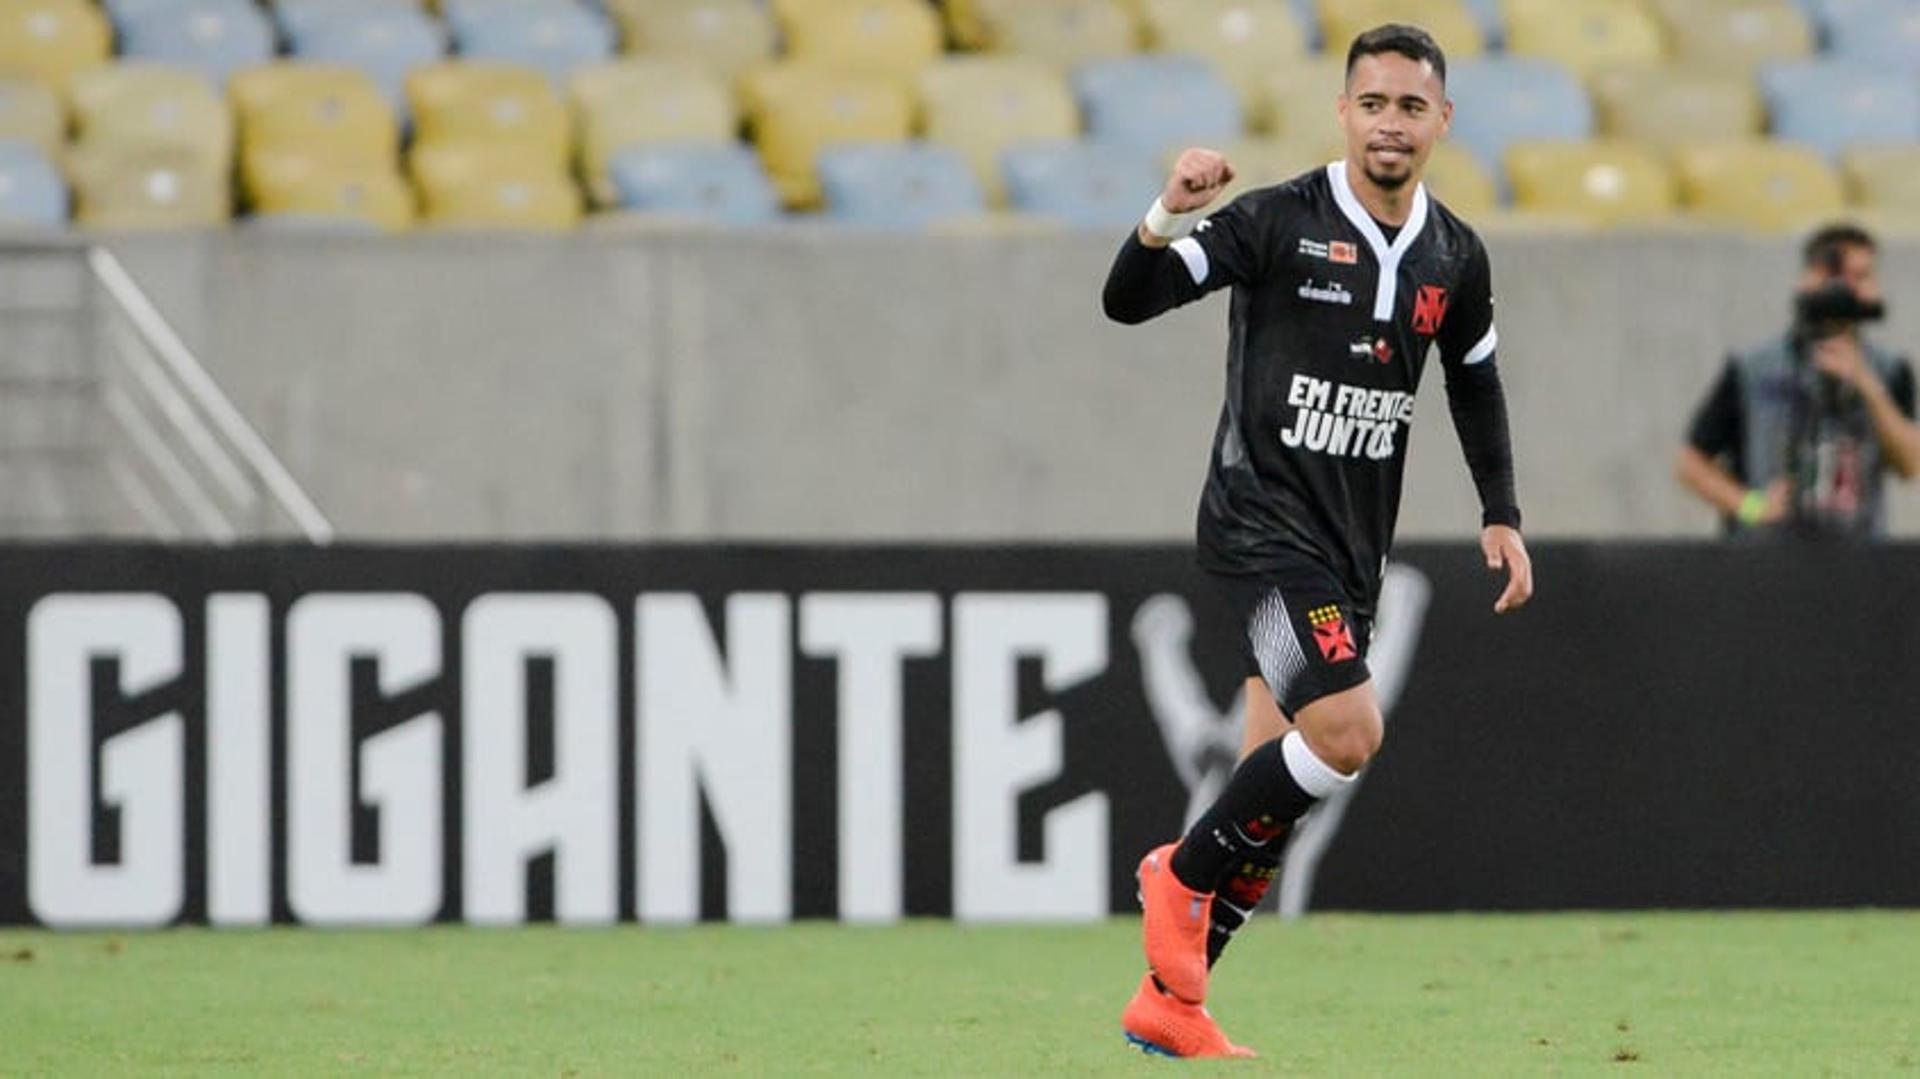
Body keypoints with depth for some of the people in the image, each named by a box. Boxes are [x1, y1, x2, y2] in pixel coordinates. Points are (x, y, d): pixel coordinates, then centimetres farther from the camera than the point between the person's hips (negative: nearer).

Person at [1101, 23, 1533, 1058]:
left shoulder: (1455, 257, 7)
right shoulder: (1278, 222, -11)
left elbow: (1476, 383, 23)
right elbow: (1128, 301, -16)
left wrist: (1502, 517, 17)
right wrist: (1170, 215, -35)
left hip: (1351, 547, 7)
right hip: (1261, 522, -7)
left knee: (1278, 786, 6)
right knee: (1346, 730, -23)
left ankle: (1168, 999, 14)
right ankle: (1184, 873, -1)